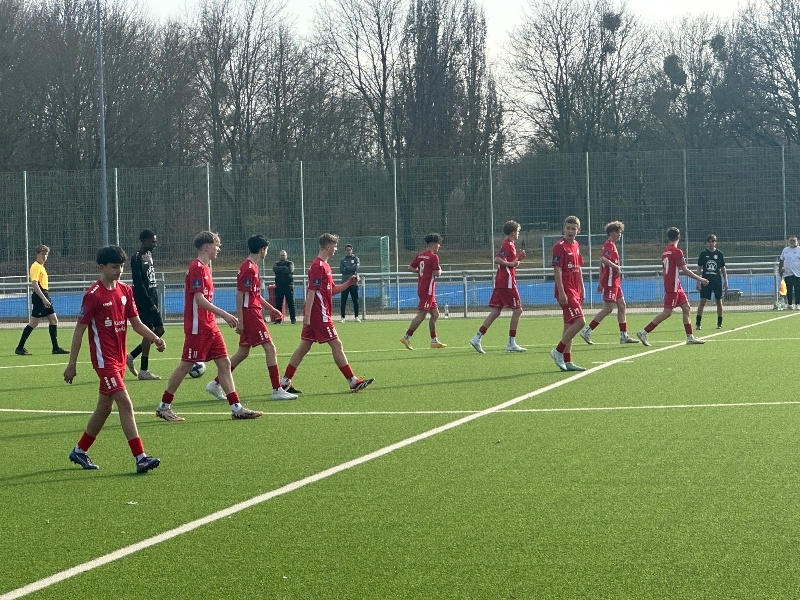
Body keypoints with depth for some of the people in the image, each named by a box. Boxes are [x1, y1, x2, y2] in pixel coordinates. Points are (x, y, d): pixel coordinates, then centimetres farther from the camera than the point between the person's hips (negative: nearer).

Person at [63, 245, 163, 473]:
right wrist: (72, 364, -8)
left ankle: (79, 451, 30)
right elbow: (80, 329, -8)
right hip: (104, 358, -8)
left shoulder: (125, 290, 8)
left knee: (104, 407, 15)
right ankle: (140, 458, -17)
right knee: (125, 403, -15)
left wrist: (155, 338, -7)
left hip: (119, 358, 8)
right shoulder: (93, 295, -12)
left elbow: (136, 323, 11)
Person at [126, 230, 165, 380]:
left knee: (159, 331, 9)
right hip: (144, 300, -9)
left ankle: (131, 356, 18)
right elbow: (138, 283, -19)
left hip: (152, 301, 9)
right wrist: (150, 304, -20)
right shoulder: (137, 258, -14)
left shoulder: (149, 255, 15)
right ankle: (144, 371, -2)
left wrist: (155, 302, 16)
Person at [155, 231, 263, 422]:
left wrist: (222, 316, 19)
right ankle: (164, 407, 9)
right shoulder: (196, 268, -14)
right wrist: (224, 314, -24)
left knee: (224, 363, 4)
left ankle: (236, 408, 3)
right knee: (186, 365, -2)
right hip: (197, 327, -9)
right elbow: (199, 299, -21)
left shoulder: (204, 268, 16)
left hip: (209, 326, 9)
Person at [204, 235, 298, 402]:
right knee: (270, 348, -8)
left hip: (253, 314, 10)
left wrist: (271, 308, 27)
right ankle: (277, 390, -6)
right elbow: (240, 294, -18)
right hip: (250, 314, -10)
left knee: (243, 352, 13)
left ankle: (216, 384, 18)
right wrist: (240, 320, -19)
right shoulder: (248, 268, -15)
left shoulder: (252, 267, 16)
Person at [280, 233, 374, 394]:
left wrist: (349, 283, 8)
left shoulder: (324, 265, 17)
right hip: (319, 314, -10)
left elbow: (332, 290, 23)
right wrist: (307, 316, -24)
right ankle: (353, 382, 0)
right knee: (336, 345, -5)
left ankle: (285, 382, 10)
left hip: (315, 315, 10)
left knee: (304, 346, 9)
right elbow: (311, 291, -20)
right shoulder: (318, 266, -14)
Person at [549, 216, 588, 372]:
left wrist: (582, 289, 20)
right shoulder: (560, 246, -11)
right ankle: (558, 352, -6)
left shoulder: (576, 245, 14)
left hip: (575, 291, 9)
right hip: (565, 291, -9)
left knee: (569, 324, 10)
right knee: (580, 321, -16)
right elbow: (557, 270, -15)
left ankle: (567, 362, 13)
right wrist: (561, 293, -20)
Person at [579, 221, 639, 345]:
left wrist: (601, 282, 22)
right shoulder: (609, 245, -12)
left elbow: (602, 263, 21)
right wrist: (616, 267, -23)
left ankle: (624, 336, 11)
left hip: (614, 282, 10)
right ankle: (587, 331, -6)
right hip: (610, 282, -10)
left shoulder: (611, 245, 18)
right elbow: (603, 259, -29)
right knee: (608, 308, -9)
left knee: (622, 306, 9)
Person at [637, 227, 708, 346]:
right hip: (673, 286, -9)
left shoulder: (665, 251, 12)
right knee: (667, 312, -8)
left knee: (686, 308, 9)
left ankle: (690, 337, 9)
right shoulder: (676, 251, -14)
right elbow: (684, 270, -16)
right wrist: (700, 279, -10)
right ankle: (644, 333, -8)